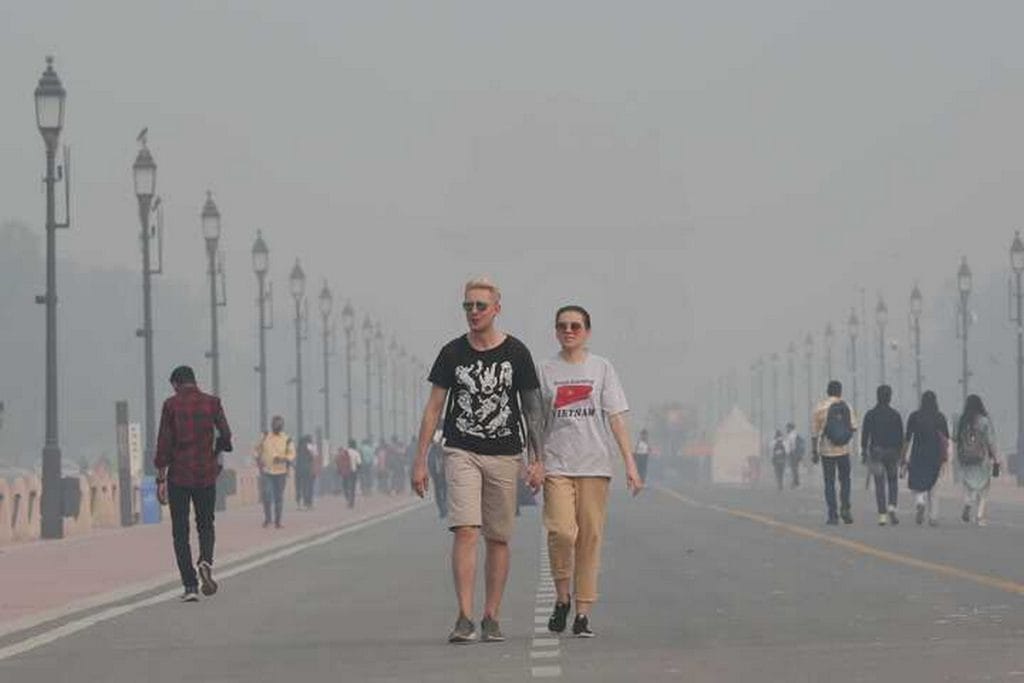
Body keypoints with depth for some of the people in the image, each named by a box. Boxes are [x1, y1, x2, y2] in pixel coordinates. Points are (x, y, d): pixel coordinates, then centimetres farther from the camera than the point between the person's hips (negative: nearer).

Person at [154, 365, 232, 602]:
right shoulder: (212, 403, 2)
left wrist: (161, 478, -3)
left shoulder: (171, 405, -4)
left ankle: (190, 585, -2)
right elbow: (225, 435, 1)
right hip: (206, 474, 2)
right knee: (205, 525, 17)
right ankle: (206, 562, -13)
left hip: (178, 475, -2)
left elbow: (163, 442, -6)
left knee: (180, 531, 5)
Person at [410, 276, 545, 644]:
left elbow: (532, 409, 5)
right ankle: (464, 619, -18)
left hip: (505, 456, 1)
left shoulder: (516, 353, 2)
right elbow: (434, 408, 6)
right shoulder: (452, 353, 3)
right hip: (461, 452, -1)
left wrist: (538, 460, -1)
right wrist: (420, 461, 1)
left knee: (498, 539, 4)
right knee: (465, 530, -15)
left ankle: (491, 618, 13)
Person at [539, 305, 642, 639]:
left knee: (591, 536, 0)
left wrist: (630, 463, -3)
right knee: (561, 531, -16)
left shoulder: (601, 368, 7)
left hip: (594, 464, 1)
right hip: (557, 464, -1)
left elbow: (616, 418, 4)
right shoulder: (546, 371, 7)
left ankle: (583, 613, 6)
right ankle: (562, 598, 5)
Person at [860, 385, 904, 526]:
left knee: (880, 484, 2)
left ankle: (882, 515, -2)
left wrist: (863, 452, 4)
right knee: (893, 481, 14)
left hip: (876, 452, 0)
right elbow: (900, 436, 0)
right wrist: (900, 453, 7)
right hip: (892, 451, 0)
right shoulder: (895, 415, -1)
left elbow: (865, 435, -3)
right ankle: (892, 507, -8)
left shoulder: (870, 415, -2)